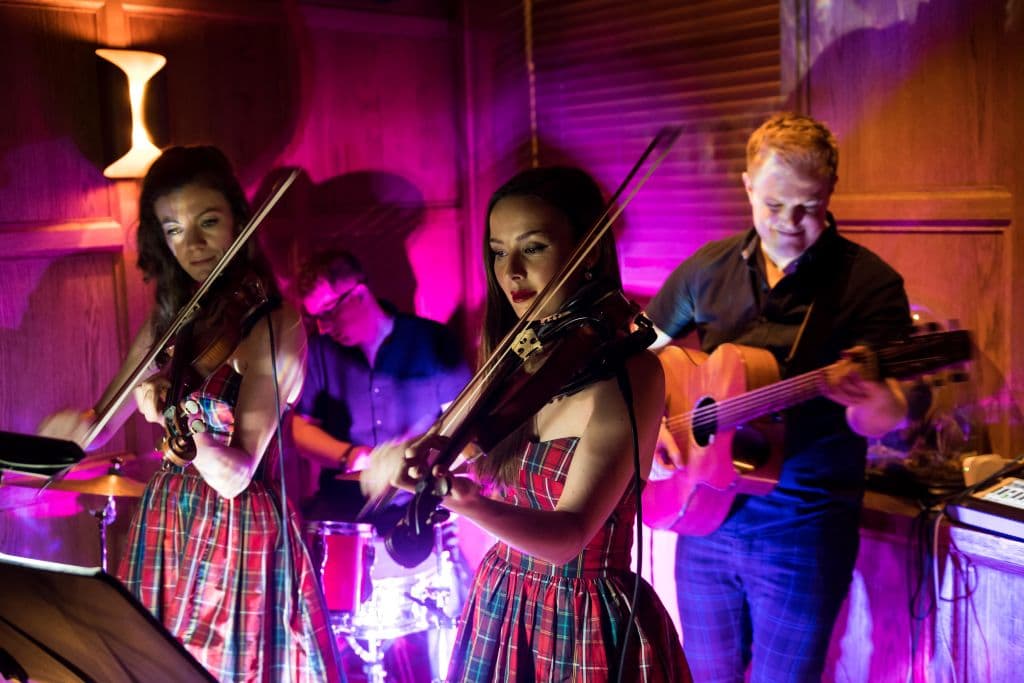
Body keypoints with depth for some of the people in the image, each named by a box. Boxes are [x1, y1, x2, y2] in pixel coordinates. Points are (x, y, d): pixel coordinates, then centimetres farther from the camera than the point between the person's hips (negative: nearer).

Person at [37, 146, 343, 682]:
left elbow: (234, 475, -22)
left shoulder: (274, 326, -16)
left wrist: (177, 418, -37)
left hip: (238, 537, -6)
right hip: (166, 528, 6)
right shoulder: (171, 317, 4)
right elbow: (97, 425, 5)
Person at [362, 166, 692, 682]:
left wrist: (470, 504, -45)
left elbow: (569, 533, -28)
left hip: (588, 625, -5)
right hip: (498, 610, 6)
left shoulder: (629, 373, -20)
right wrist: (406, 455, -19)